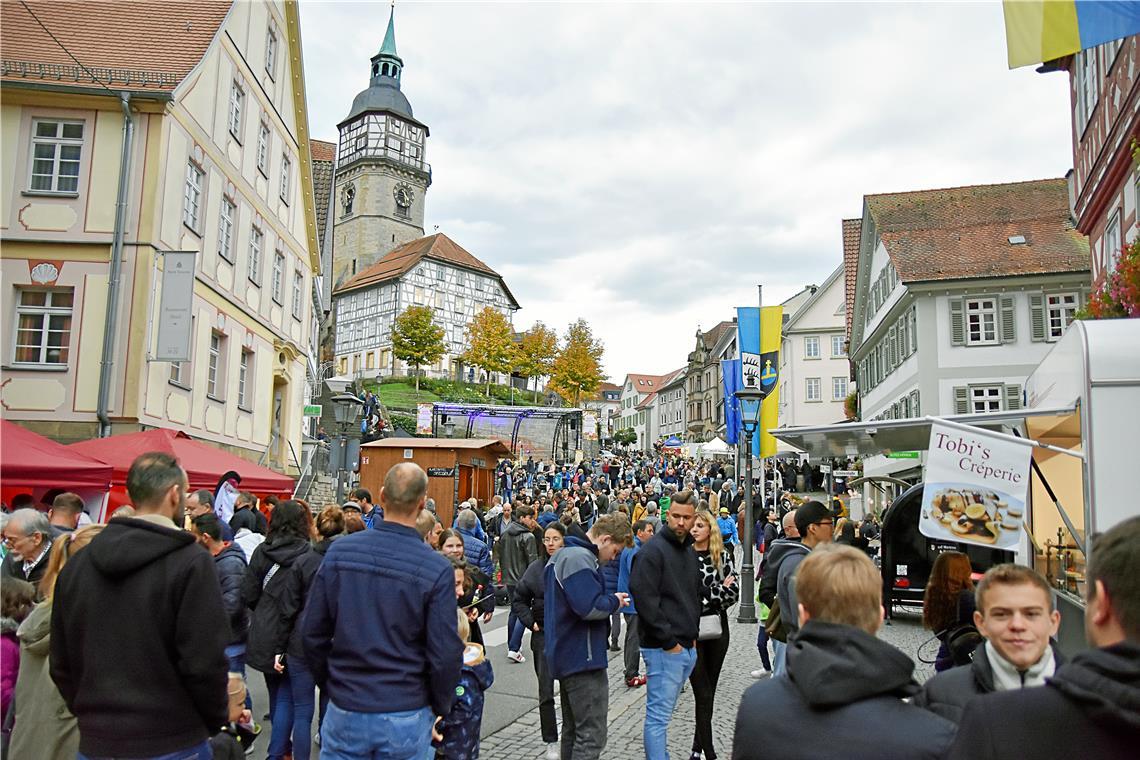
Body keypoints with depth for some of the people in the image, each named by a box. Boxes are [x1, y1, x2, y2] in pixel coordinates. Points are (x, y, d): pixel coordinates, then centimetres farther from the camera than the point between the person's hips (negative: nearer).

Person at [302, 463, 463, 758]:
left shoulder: (338, 551, -8)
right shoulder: (437, 569, -16)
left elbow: (312, 633, -2)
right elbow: (445, 654, -14)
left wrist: (330, 685, 13)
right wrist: (440, 708, 4)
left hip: (345, 711, 2)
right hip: (405, 718, -1)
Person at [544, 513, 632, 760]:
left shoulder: (564, 555, 15)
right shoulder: (580, 558, -19)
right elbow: (590, 607, -29)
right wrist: (615, 601, -10)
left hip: (567, 655, 11)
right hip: (583, 658, -11)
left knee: (573, 730, 19)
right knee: (592, 735, -4)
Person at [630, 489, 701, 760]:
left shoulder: (690, 551, 13)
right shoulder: (652, 550, -14)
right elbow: (645, 599, -20)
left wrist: (694, 633, 13)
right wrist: (668, 641, -17)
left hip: (687, 647, 8)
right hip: (663, 649, -8)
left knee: (664, 712, 18)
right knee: (658, 715, -2)